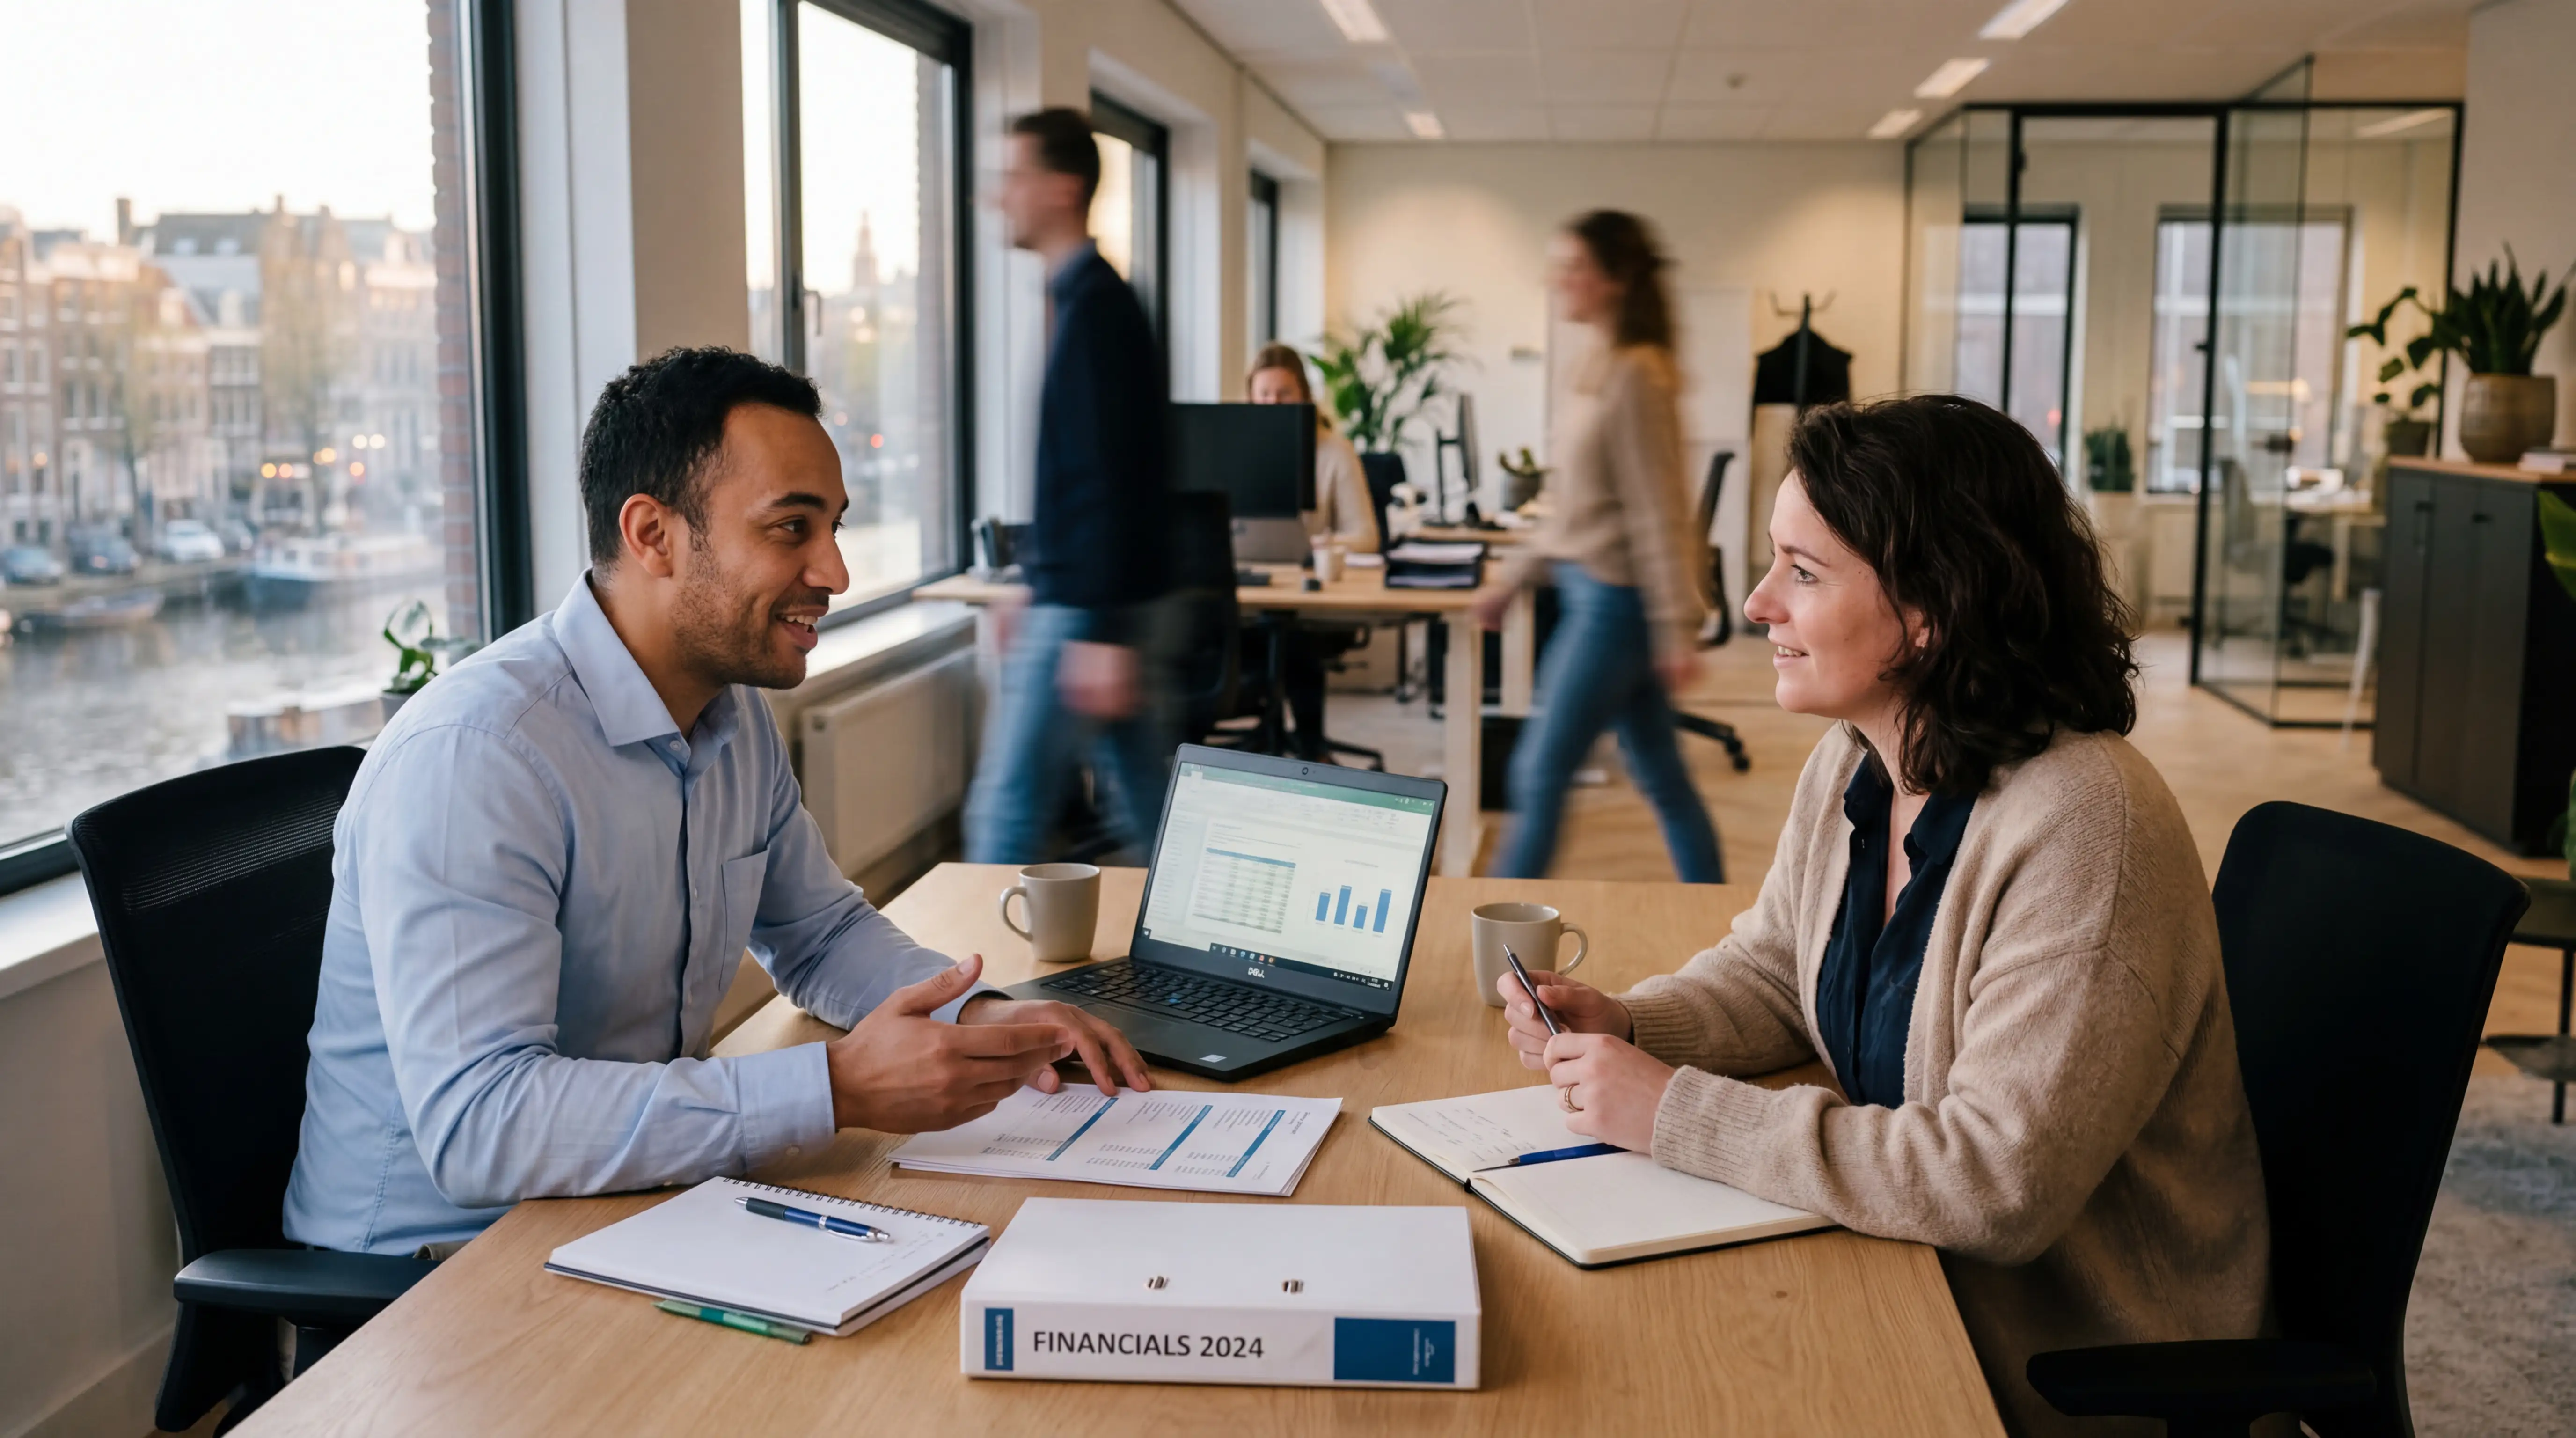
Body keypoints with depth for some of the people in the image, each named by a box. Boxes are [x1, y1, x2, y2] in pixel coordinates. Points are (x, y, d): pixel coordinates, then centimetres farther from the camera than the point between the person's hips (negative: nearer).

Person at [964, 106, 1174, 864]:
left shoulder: (1093, 306, -14)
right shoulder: (1093, 297, 15)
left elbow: (1107, 480, -21)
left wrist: (1098, 632, -24)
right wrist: (1039, 595, 24)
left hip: (1089, 610, -10)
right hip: (1090, 602, 10)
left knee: (1008, 814, -3)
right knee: (1149, 810, 13)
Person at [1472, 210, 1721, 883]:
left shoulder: (1635, 375, -15)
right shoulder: (1603, 370, 13)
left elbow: (1657, 513, -18)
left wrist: (1676, 628, -18)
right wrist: (1511, 580, 21)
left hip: (1613, 601, -9)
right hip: (1594, 594, 9)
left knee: (1540, 776, -2)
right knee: (1662, 780, 13)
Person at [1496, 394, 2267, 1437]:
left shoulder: (2082, 827, -27)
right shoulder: (1848, 767, -1)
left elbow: (2001, 1184, -30)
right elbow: (1768, 977, 14)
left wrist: (1678, 1114, -26)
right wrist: (1621, 1028, -7)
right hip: (1910, 1272, 7)